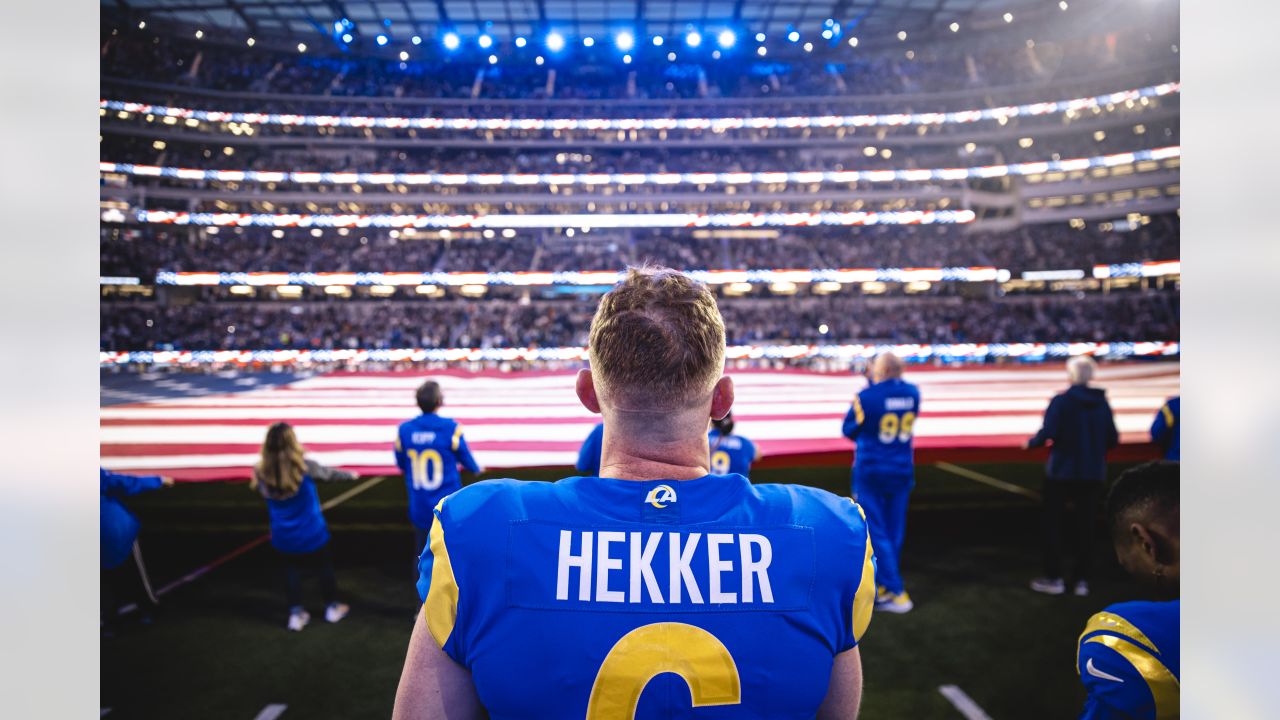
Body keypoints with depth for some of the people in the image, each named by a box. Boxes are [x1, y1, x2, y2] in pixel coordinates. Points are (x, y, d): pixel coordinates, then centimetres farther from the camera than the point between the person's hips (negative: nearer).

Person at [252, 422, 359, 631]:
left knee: (292, 571, 19)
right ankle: (332, 608, 34)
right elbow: (329, 473, -1)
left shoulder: (262, 473, -12)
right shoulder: (304, 466, -19)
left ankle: (296, 614, 22)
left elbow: (261, 492, 8)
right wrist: (351, 474, 18)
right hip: (312, 534, -2)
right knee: (324, 567, 19)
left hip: (283, 537, 2)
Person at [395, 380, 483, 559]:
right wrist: (477, 469, 21)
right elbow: (466, 458, -2)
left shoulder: (404, 429, -5)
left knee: (421, 556, 14)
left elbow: (401, 465, 8)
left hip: (419, 508, 3)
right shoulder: (451, 428, -15)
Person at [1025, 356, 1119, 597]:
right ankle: (1082, 580, 15)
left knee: (1053, 524, 8)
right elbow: (1113, 439, 2)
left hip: (1062, 472, -4)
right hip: (1093, 474, 4)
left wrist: (1031, 443, -3)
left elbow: (1048, 432, -22)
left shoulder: (1061, 401, -13)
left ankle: (1054, 578, 12)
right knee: (1085, 525, 11)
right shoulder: (1102, 402, 1)